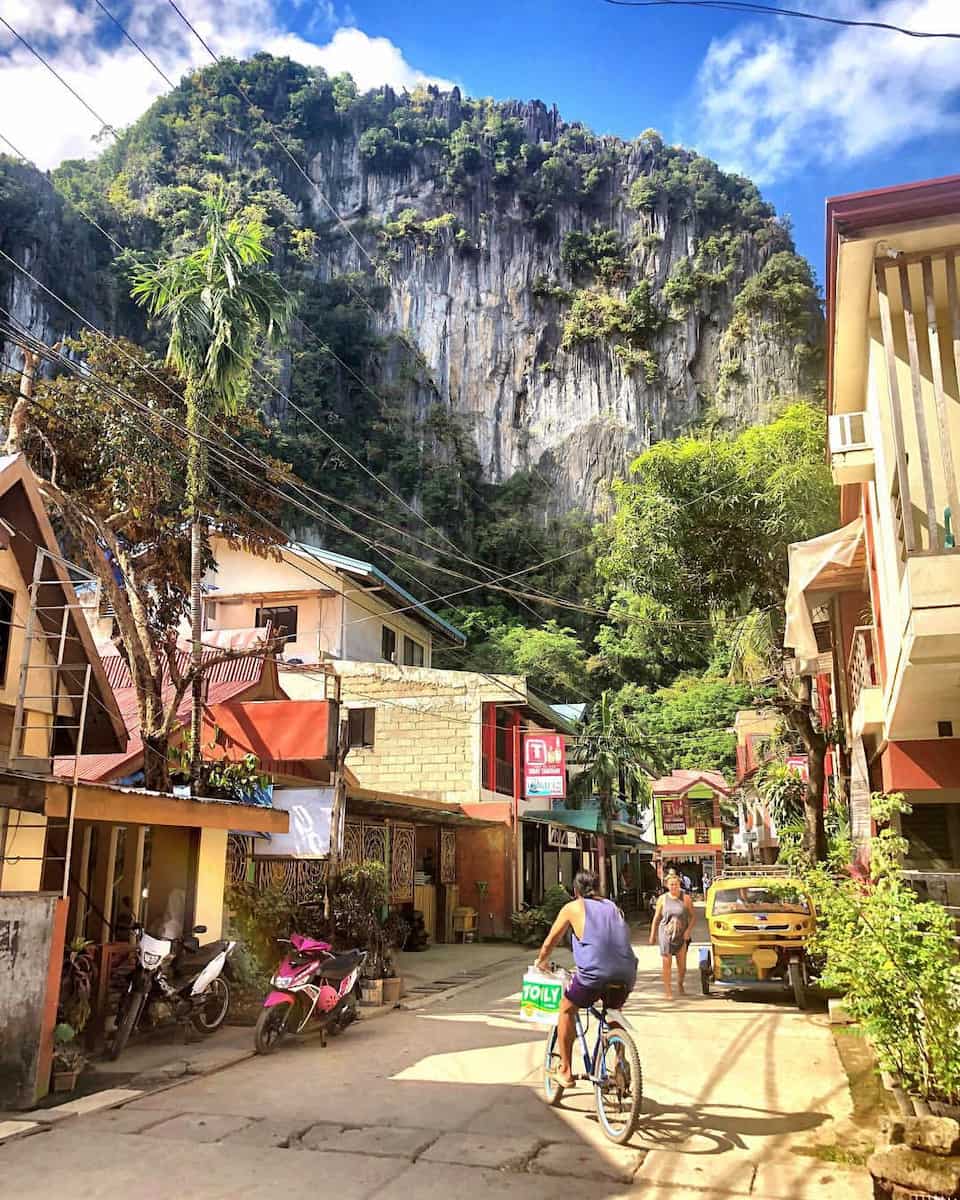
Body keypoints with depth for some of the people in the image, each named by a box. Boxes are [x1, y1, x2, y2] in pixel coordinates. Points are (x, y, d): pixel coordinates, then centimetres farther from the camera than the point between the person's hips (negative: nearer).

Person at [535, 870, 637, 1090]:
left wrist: (542, 962, 41)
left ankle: (565, 1071, 22)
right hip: (626, 974, 4)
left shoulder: (572, 908, 12)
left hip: (594, 972, -4)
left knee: (567, 1009, 22)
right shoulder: (613, 907, 22)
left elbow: (549, 943, 21)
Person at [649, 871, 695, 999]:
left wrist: (689, 930, -12)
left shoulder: (686, 898, 0)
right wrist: (653, 935, 8)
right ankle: (668, 991, 5)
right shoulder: (662, 899, 2)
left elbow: (693, 916, 2)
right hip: (666, 935, 0)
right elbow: (656, 918, 8)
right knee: (667, 963, -4)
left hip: (681, 936, 0)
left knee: (682, 965, 6)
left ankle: (680, 984, 35)